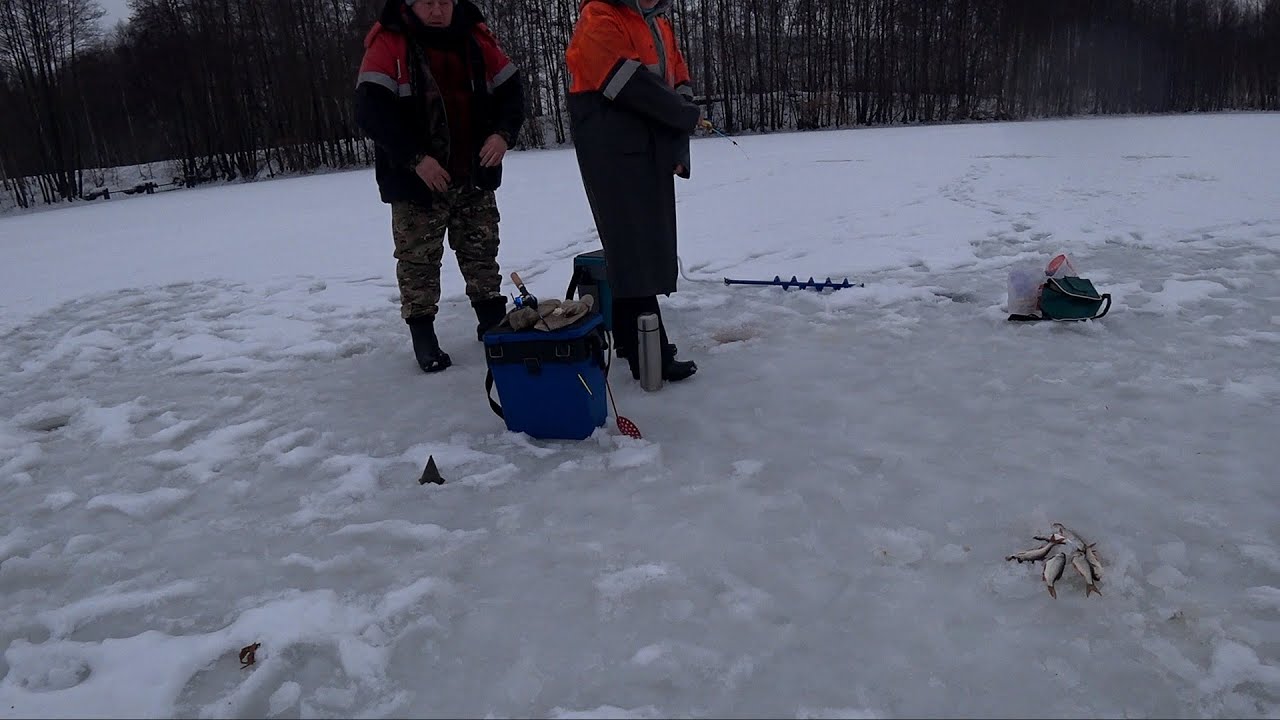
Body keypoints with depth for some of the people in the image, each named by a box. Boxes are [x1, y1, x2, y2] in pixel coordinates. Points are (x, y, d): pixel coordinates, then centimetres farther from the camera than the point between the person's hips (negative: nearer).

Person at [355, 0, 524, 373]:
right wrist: (414, 158, -24)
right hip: (416, 182, -4)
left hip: (475, 178, 4)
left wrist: (502, 133, -11)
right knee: (419, 261, -1)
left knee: (482, 252, 13)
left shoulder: (477, 39, 6)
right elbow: (371, 109, -16)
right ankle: (423, 335, 10)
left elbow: (511, 90, 9)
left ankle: (493, 320, 27)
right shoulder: (388, 44, -7)